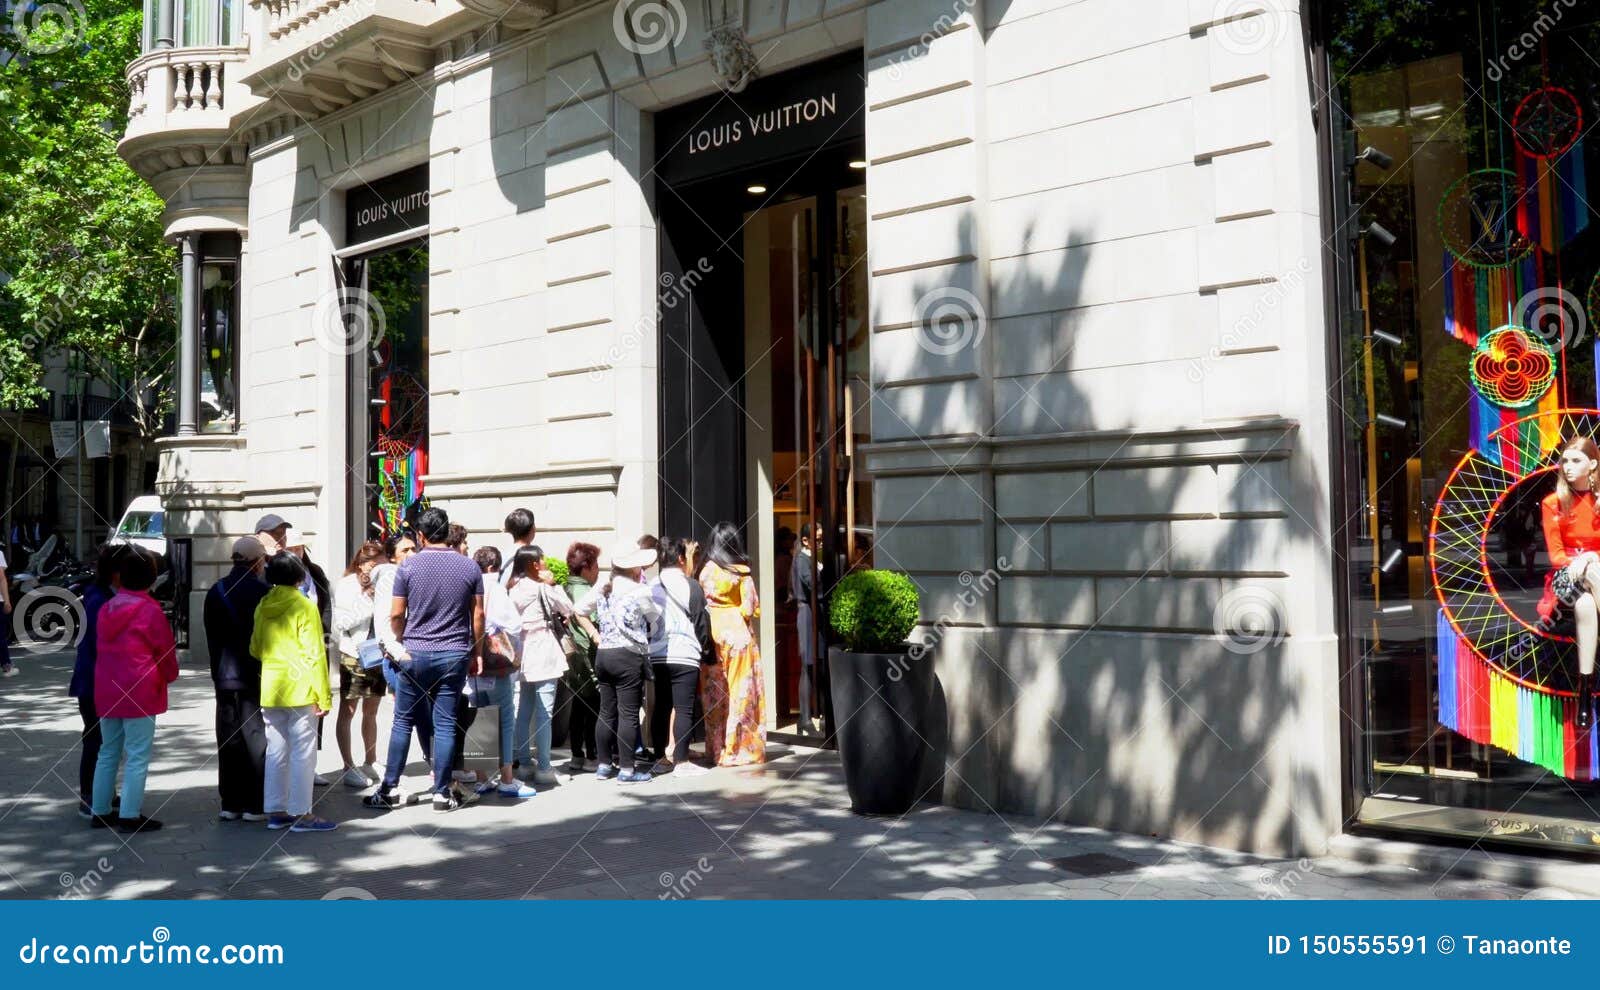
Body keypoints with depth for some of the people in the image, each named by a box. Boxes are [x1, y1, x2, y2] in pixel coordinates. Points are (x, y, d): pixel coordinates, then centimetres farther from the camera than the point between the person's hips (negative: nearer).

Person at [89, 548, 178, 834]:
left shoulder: (107, 608, 7)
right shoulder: (150, 610, -14)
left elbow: (101, 646, 12)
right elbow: (165, 648, -7)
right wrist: (170, 674, 10)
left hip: (107, 690, 7)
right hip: (140, 692, -7)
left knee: (108, 751, 16)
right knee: (138, 755, -1)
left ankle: (99, 811, 22)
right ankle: (129, 816, -1)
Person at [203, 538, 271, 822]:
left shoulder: (216, 591, 7)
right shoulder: (262, 591, -11)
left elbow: (211, 635, 10)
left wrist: (217, 671, 15)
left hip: (224, 675, 5)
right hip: (255, 677, -5)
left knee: (228, 739, 9)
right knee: (255, 738, 1)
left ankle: (230, 803, 13)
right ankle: (254, 805, 2)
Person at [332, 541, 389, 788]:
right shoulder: (345, 586, -6)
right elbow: (341, 622, -12)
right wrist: (368, 600, -16)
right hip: (354, 654, -4)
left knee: (371, 712, 14)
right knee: (347, 712, 3)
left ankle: (370, 763, 25)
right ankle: (348, 768, 8)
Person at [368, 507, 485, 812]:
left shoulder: (408, 567, -4)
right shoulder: (469, 567, 0)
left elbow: (396, 615, -2)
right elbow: (478, 614, 2)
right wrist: (477, 651, 12)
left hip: (415, 653, -1)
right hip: (454, 655, 1)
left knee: (403, 721, 9)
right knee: (445, 724, 4)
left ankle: (389, 788, 13)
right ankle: (442, 793, 7)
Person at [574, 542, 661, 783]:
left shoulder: (601, 589, 7)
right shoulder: (639, 591, -9)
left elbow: (578, 610, 16)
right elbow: (656, 619, 5)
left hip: (602, 654, 7)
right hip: (628, 657, -6)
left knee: (606, 712, 12)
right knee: (628, 715, -2)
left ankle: (604, 765, 19)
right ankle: (626, 770, 1)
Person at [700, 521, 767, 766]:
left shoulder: (705, 570, 1)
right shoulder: (742, 570, -5)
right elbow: (749, 608, -6)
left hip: (712, 632, 2)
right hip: (738, 633, -2)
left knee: (715, 693, 9)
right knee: (740, 691, 5)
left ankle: (717, 749, 14)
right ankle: (741, 748, 7)